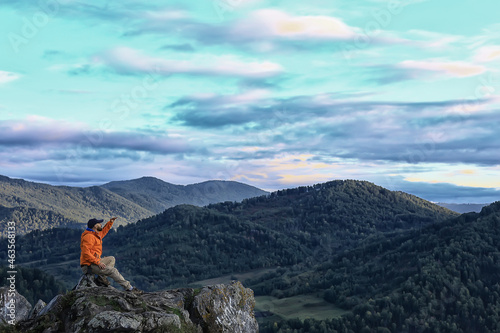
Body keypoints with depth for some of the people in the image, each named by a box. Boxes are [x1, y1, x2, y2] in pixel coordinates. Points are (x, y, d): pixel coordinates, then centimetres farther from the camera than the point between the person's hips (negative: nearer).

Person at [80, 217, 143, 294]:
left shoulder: (95, 234, 14)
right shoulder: (89, 237, -17)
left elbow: (103, 231, 36)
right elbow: (86, 253, -26)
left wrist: (110, 222, 26)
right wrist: (98, 262, -25)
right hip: (89, 266, -11)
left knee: (111, 259, 20)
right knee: (113, 270, -15)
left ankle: (101, 278, 0)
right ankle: (129, 288, -10)